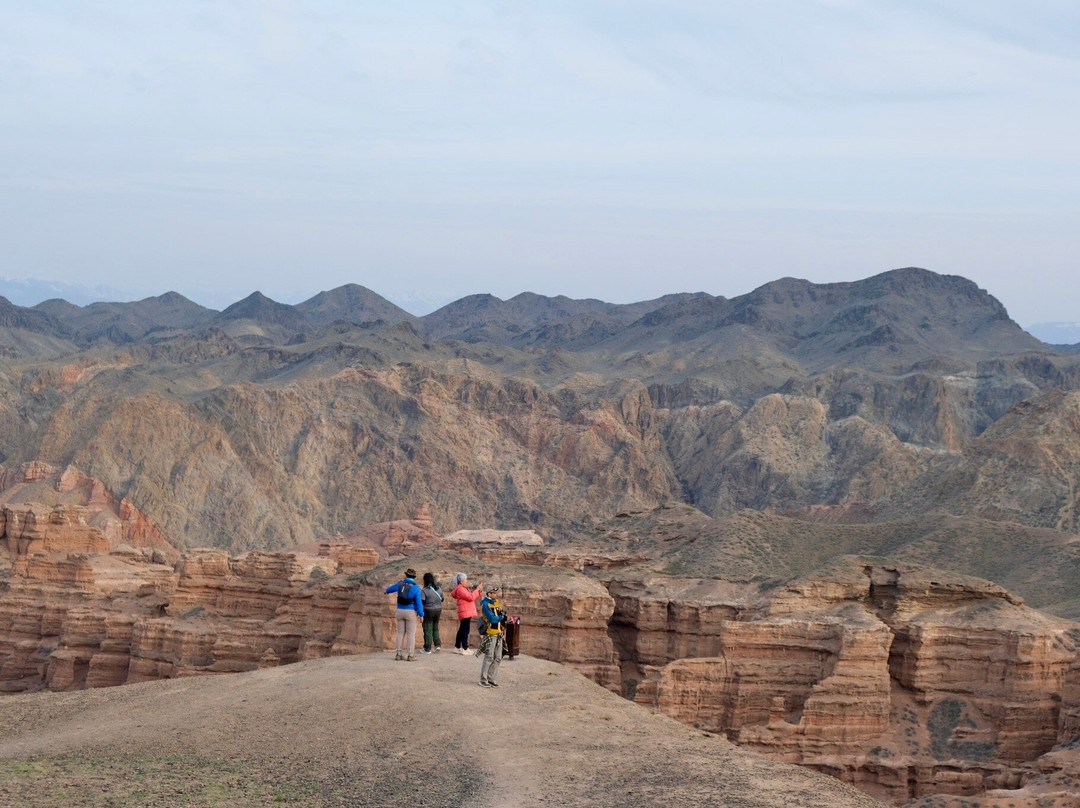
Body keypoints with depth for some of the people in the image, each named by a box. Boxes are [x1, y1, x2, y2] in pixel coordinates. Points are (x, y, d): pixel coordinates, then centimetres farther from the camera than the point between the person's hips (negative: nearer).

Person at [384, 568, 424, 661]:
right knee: (411, 634, -1)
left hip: (400, 611, 4)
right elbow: (418, 602, -14)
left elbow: (389, 589, 24)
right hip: (411, 612, -4)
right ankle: (409, 655, -5)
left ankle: (398, 654, 10)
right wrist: (421, 614, -7)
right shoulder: (415, 588, -10)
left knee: (400, 633, 12)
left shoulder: (400, 584, 3)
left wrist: (387, 591, 48)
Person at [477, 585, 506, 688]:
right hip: (490, 634, -8)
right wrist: (501, 617, -4)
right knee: (489, 657, -7)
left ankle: (491, 679, 15)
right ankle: (483, 680, -2)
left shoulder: (497, 603, 13)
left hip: (499, 634, 8)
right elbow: (492, 618, -19)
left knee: (497, 658, 8)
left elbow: (503, 616, 14)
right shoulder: (485, 604, -12)